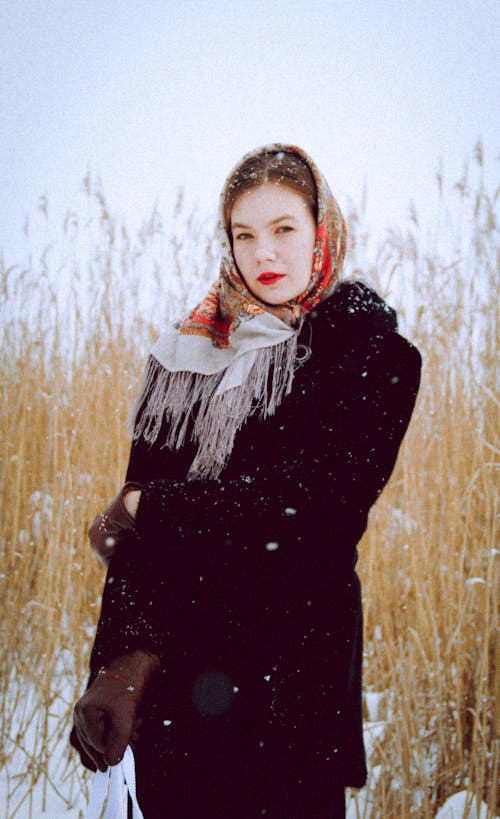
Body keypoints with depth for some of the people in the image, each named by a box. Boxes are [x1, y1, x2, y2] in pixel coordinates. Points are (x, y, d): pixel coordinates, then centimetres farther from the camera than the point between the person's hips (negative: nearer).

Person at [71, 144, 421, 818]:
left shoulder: (370, 346, -4)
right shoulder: (185, 354, 6)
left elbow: (321, 492, -15)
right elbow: (138, 493, 0)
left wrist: (155, 510, -10)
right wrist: (125, 659, -12)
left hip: (292, 662, -3)